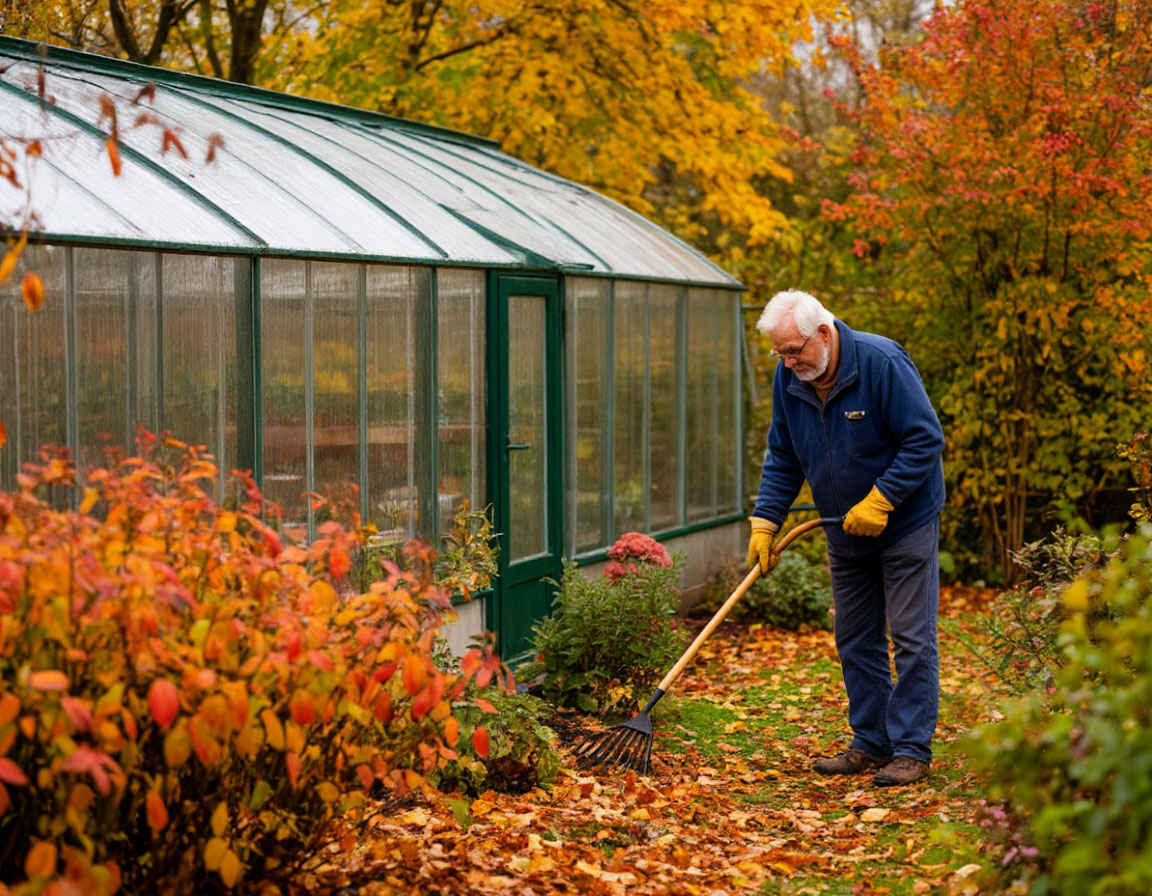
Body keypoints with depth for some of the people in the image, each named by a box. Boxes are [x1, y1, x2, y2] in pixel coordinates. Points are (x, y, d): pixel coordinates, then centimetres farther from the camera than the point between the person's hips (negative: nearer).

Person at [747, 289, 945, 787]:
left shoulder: (882, 363, -23)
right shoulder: (788, 379, -4)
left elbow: (925, 439, -21)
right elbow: (782, 460, 5)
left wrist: (880, 501, -24)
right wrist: (765, 522, -6)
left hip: (906, 523, -6)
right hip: (845, 533, 7)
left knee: (911, 639, -4)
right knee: (855, 641, 10)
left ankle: (912, 749, 2)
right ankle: (871, 743, 19)